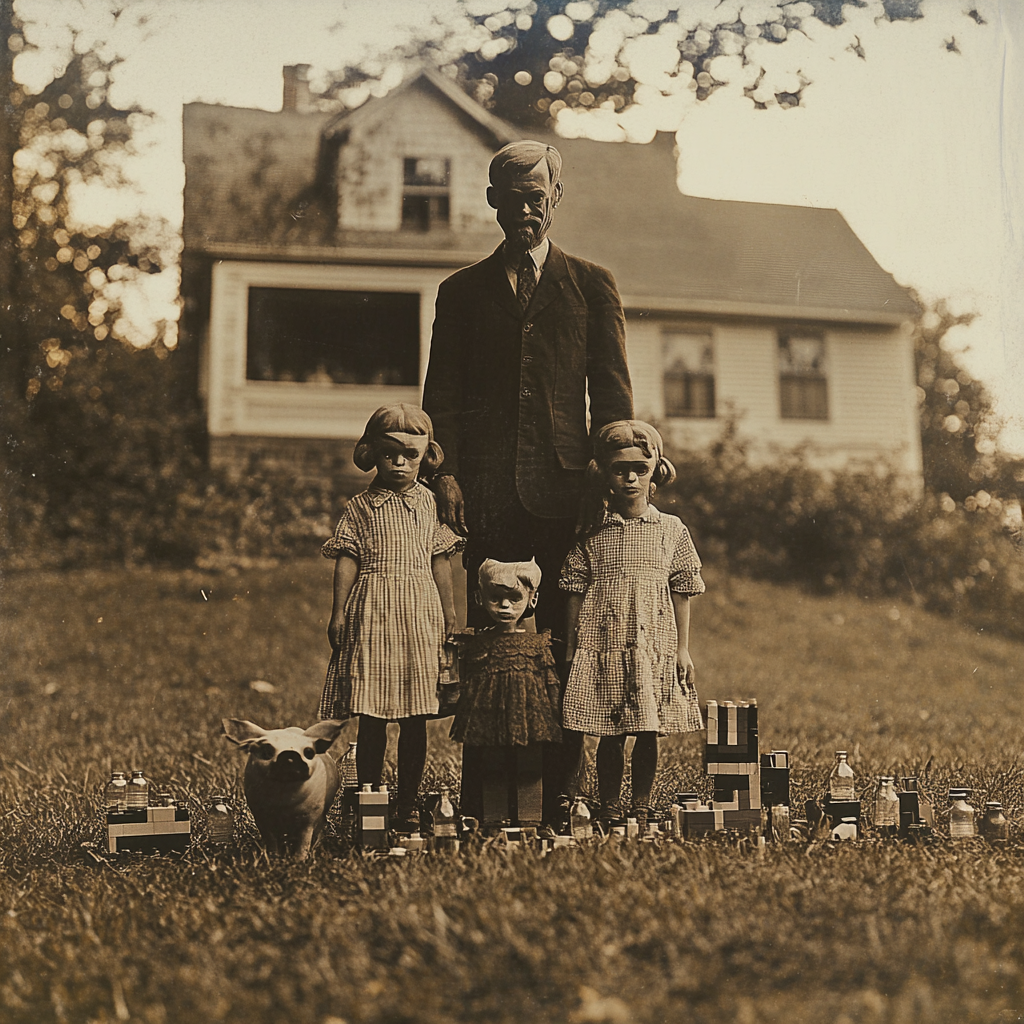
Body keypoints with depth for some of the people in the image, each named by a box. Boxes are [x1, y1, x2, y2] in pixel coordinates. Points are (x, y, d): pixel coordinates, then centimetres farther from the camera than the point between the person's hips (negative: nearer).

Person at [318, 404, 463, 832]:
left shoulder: (429, 503, 10)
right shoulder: (360, 507, 4)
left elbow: (440, 559, 13)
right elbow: (347, 560, 2)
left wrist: (449, 611, 11)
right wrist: (339, 612, -4)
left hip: (420, 613, 2)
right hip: (372, 613, -2)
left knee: (416, 718, 4)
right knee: (371, 717, 0)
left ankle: (408, 806, 13)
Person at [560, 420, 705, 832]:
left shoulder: (671, 530, 6)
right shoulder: (592, 532, 3)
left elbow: (681, 593, 8)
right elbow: (576, 593, 5)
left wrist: (682, 648, 5)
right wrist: (571, 647, 3)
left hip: (655, 645, 1)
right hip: (603, 644, -1)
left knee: (649, 732, 2)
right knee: (610, 735, 2)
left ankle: (641, 810, 15)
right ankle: (608, 811, 15)